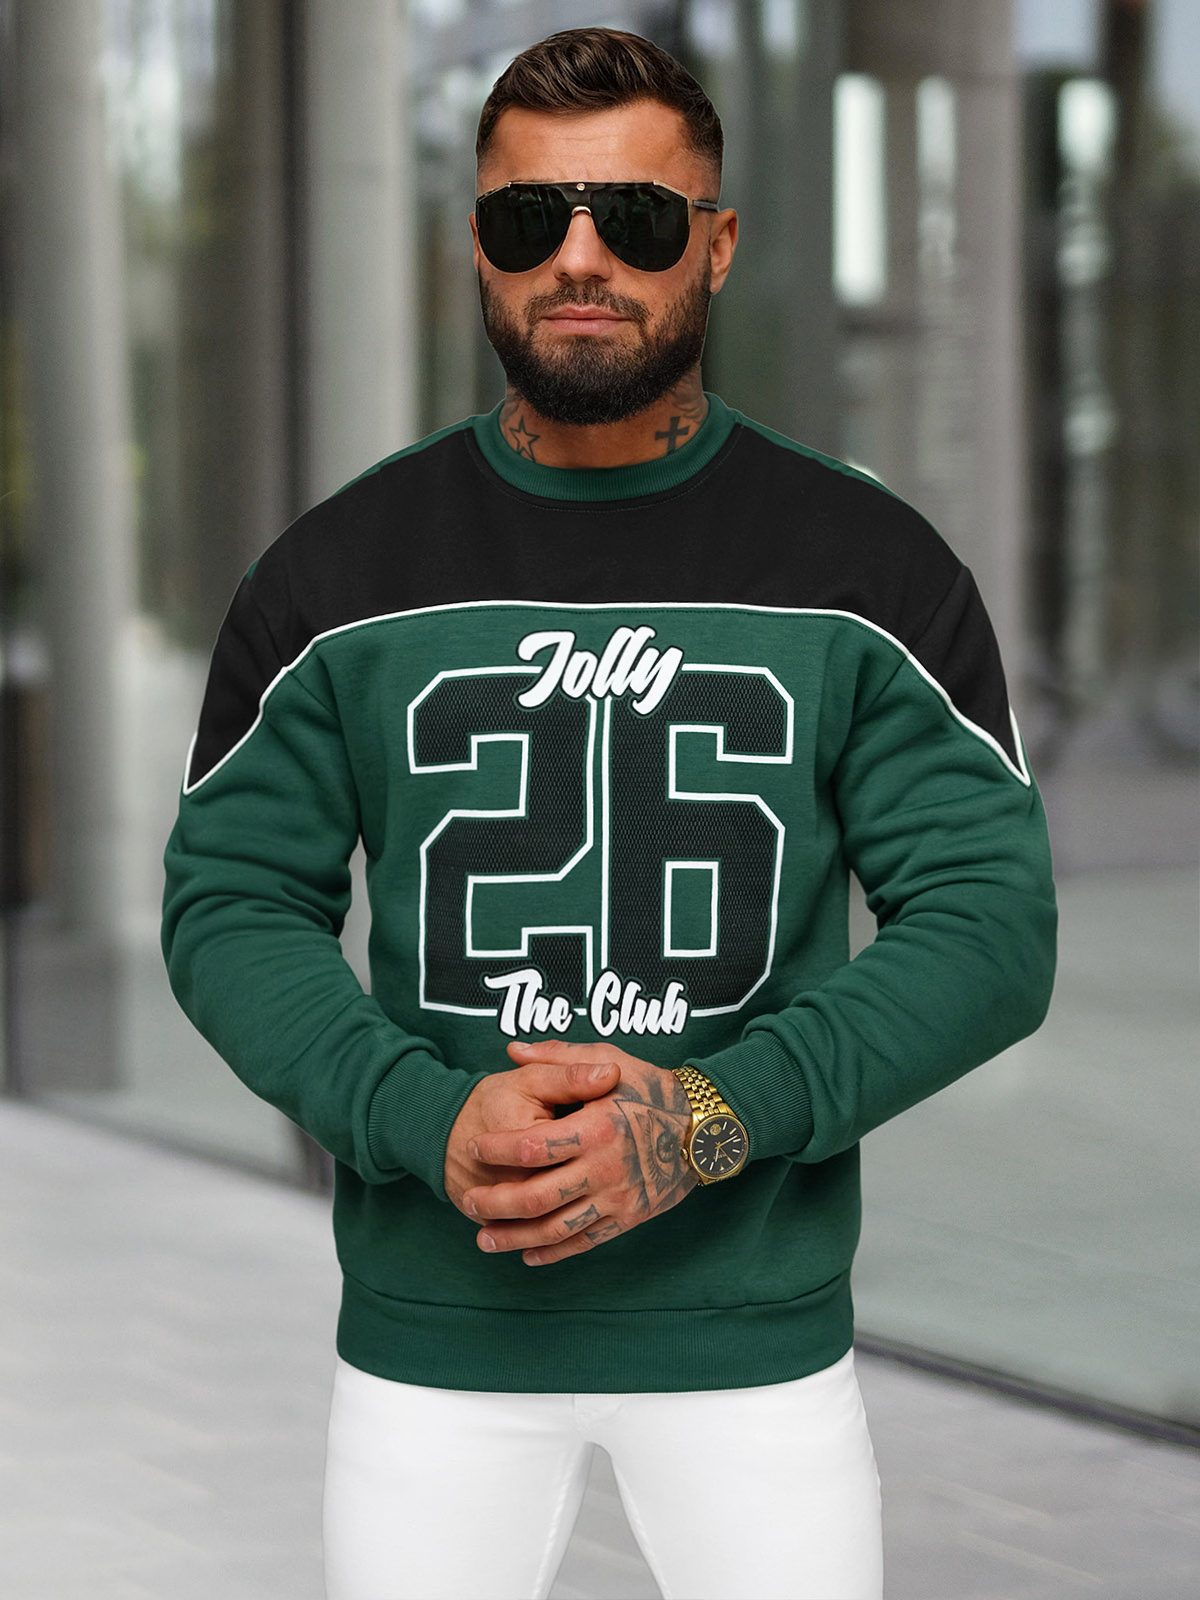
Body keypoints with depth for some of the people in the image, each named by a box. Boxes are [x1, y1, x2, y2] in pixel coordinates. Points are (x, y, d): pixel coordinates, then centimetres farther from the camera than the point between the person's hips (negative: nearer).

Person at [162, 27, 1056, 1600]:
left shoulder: (871, 569, -1)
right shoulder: (339, 571, 2)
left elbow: (987, 918, -4)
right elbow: (230, 904, 2)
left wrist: (712, 1117, -18)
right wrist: (424, 1119, -16)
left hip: (758, 1321, 0)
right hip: (433, 1322, 1)